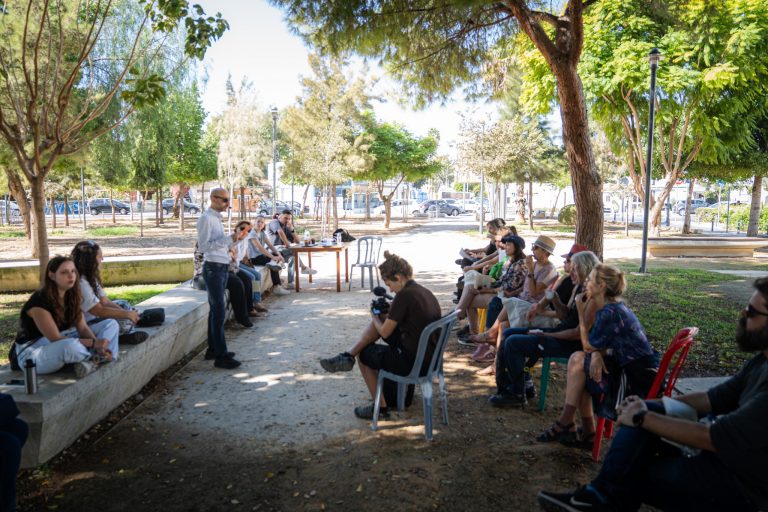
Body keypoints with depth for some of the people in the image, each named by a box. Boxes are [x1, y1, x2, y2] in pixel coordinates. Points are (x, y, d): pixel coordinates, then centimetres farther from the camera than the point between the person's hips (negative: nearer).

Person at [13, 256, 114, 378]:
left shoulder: (71, 296, 1)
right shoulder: (39, 301, -22)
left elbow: (83, 328, -2)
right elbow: (56, 339, -24)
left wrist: (98, 345, -21)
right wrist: (93, 343, -26)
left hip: (62, 344, 8)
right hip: (32, 354, -8)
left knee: (112, 324, -2)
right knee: (71, 346, -43)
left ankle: (90, 361, -24)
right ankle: (98, 357, -12)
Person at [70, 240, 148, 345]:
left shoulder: (91, 278, 8)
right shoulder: (80, 283, -23)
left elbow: (105, 301, 6)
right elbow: (99, 311, -24)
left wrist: (127, 312, -7)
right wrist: (127, 314, -16)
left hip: (93, 318, 10)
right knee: (109, 324, -33)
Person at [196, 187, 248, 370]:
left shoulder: (216, 218, 16)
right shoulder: (206, 218, -11)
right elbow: (203, 246, -19)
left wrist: (234, 239, 5)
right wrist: (229, 239, -22)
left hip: (222, 267, 9)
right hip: (213, 268, -9)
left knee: (215, 309, 13)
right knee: (219, 310, -9)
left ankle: (213, 348, 22)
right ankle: (221, 356, -6)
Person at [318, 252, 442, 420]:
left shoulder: (404, 295, -20)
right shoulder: (424, 291, 6)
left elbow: (385, 333, -10)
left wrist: (375, 317, 9)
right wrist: (385, 314, 13)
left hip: (412, 361, -9)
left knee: (364, 353, 15)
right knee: (381, 318, 12)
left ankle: (380, 406, 22)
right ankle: (348, 355, 13)